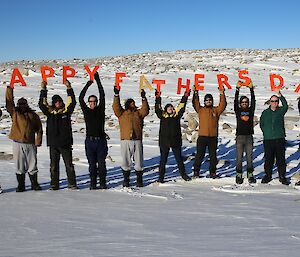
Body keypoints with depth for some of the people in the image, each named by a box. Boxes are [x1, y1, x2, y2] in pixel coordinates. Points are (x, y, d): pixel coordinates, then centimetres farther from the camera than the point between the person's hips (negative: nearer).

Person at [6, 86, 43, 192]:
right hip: (17, 143, 0)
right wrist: (9, 89, -8)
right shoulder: (14, 113, 7)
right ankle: (21, 185, 14)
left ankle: (34, 184, 17)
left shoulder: (33, 115, 7)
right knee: (20, 166, 5)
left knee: (32, 165, 5)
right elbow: (9, 102, -3)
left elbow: (39, 129, 9)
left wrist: (38, 141, 0)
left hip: (30, 144, 0)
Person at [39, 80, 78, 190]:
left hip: (65, 142, -1)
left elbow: (72, 102, -6)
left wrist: (69, 88, -12)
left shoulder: (66, 110, 4)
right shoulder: (50, 112, 5)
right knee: (54, 165, 6)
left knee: (69, 164, 4)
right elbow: (42, 104, -3)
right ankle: (54, 184, 14)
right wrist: (43, 90, -8)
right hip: (53, 143, 1)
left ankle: (72, 183, 12)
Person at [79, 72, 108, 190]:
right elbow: (80, 98, 0)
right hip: (90, 141, 1)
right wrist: (88, 85, -3)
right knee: (92, 164, 4)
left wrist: (98, 81, -2)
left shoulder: (100, 110, 7)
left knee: (101, 163, 1)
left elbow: (102, 96, 1)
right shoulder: (86, 111, 8)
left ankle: (103, 183, 8)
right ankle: (93, 183, 10)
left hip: (101, 140, 0)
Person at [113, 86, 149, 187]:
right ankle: (126, 180, 17)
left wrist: (143, 98, -13)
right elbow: (116, 107, -5)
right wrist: (116, 95, -15)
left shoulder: (138, 113, 14)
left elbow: (145, 110, -2)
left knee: (138, 161, 5)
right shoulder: (122, 113, 9)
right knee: (126, 162, 4)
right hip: (125, 140, -1)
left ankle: (139, 180, 15)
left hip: (137, 140, 1)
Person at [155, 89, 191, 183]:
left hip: (176, 141, 1)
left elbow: (181, 107, 4)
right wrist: (158, 98, -11)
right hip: (164, 141, -1)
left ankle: (183, 174, 24)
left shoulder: (176, 115, 7)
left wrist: (185, 97, 0)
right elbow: (158, 109, -5)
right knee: (163, 160, 6)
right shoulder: (162, 115, 4)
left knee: (179, 159, 11)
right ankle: (161, 176, 13)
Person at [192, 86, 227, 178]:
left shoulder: (216, 110, 8)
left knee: (213, 156, 8)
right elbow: (195, 104, -5)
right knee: (199, 155, 1)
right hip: (202, 137, -1)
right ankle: (196, 172, 9)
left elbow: (223, 105, -3)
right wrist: (195, 93, -16)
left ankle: (213, 172, 17)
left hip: (213, 137, 1)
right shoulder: (200, 110, 7)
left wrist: (222, 94, -13)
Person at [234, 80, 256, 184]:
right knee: (239, 158, 1)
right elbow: (235, 101, -4)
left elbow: (253, 101, 0)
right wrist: (237, 89, -11)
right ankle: (239, 175, 6)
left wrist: (251, 89, -6)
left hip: (249, 136, 1)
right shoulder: (238, 111, 6)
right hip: (240, 136, -1)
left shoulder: (251, 110, 10)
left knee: (249, 157, 4)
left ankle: (250, 175, 9)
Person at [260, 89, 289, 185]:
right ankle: (268, 175, 16)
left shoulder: (281, 111, 5)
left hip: (280, 139, -1)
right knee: (268, 159, 5)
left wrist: (280, 95, -28)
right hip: (268, 140, 1)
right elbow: (261, 124, 19)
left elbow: (285, 106, -18)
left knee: (281, 159, 2)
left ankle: (282, 176, 11)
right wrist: (266, 132, 7)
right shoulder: (265, 112, 10)